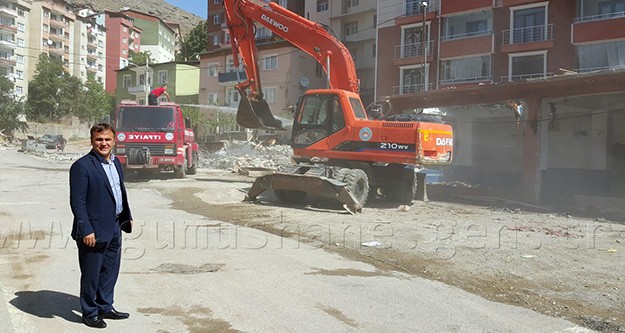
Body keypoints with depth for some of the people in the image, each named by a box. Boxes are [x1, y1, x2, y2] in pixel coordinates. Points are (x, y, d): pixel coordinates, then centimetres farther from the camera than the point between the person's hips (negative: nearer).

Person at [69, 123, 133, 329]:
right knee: (91, 275, 6)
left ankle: (105, 307, 34)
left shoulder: (116, 163, 10)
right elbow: (77, 202, -17)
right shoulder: (82, 166, -15)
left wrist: (127, 217, 16)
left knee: (110, 271, 18)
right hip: (94, 230, -8)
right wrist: (86, 230, -21)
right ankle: (89, 313, 22)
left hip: (114, 228, 8)